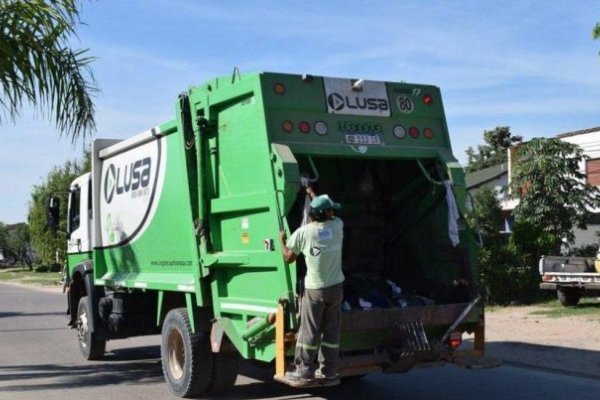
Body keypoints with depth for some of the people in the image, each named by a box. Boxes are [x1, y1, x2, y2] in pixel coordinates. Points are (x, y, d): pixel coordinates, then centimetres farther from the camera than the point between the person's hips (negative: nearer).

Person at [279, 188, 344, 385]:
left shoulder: (302, 233, -8)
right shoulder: (337, 226, -1)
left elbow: (288, 258, 3)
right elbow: (330, 216, 25)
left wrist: (282, 240, 22)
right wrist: (312, 194, 37)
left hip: (314, 289, -3)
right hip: (336, 287, 3)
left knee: (309, 331, 6)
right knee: (331, 330, 9)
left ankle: (305, 370, 13)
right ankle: (328, 372, 14)